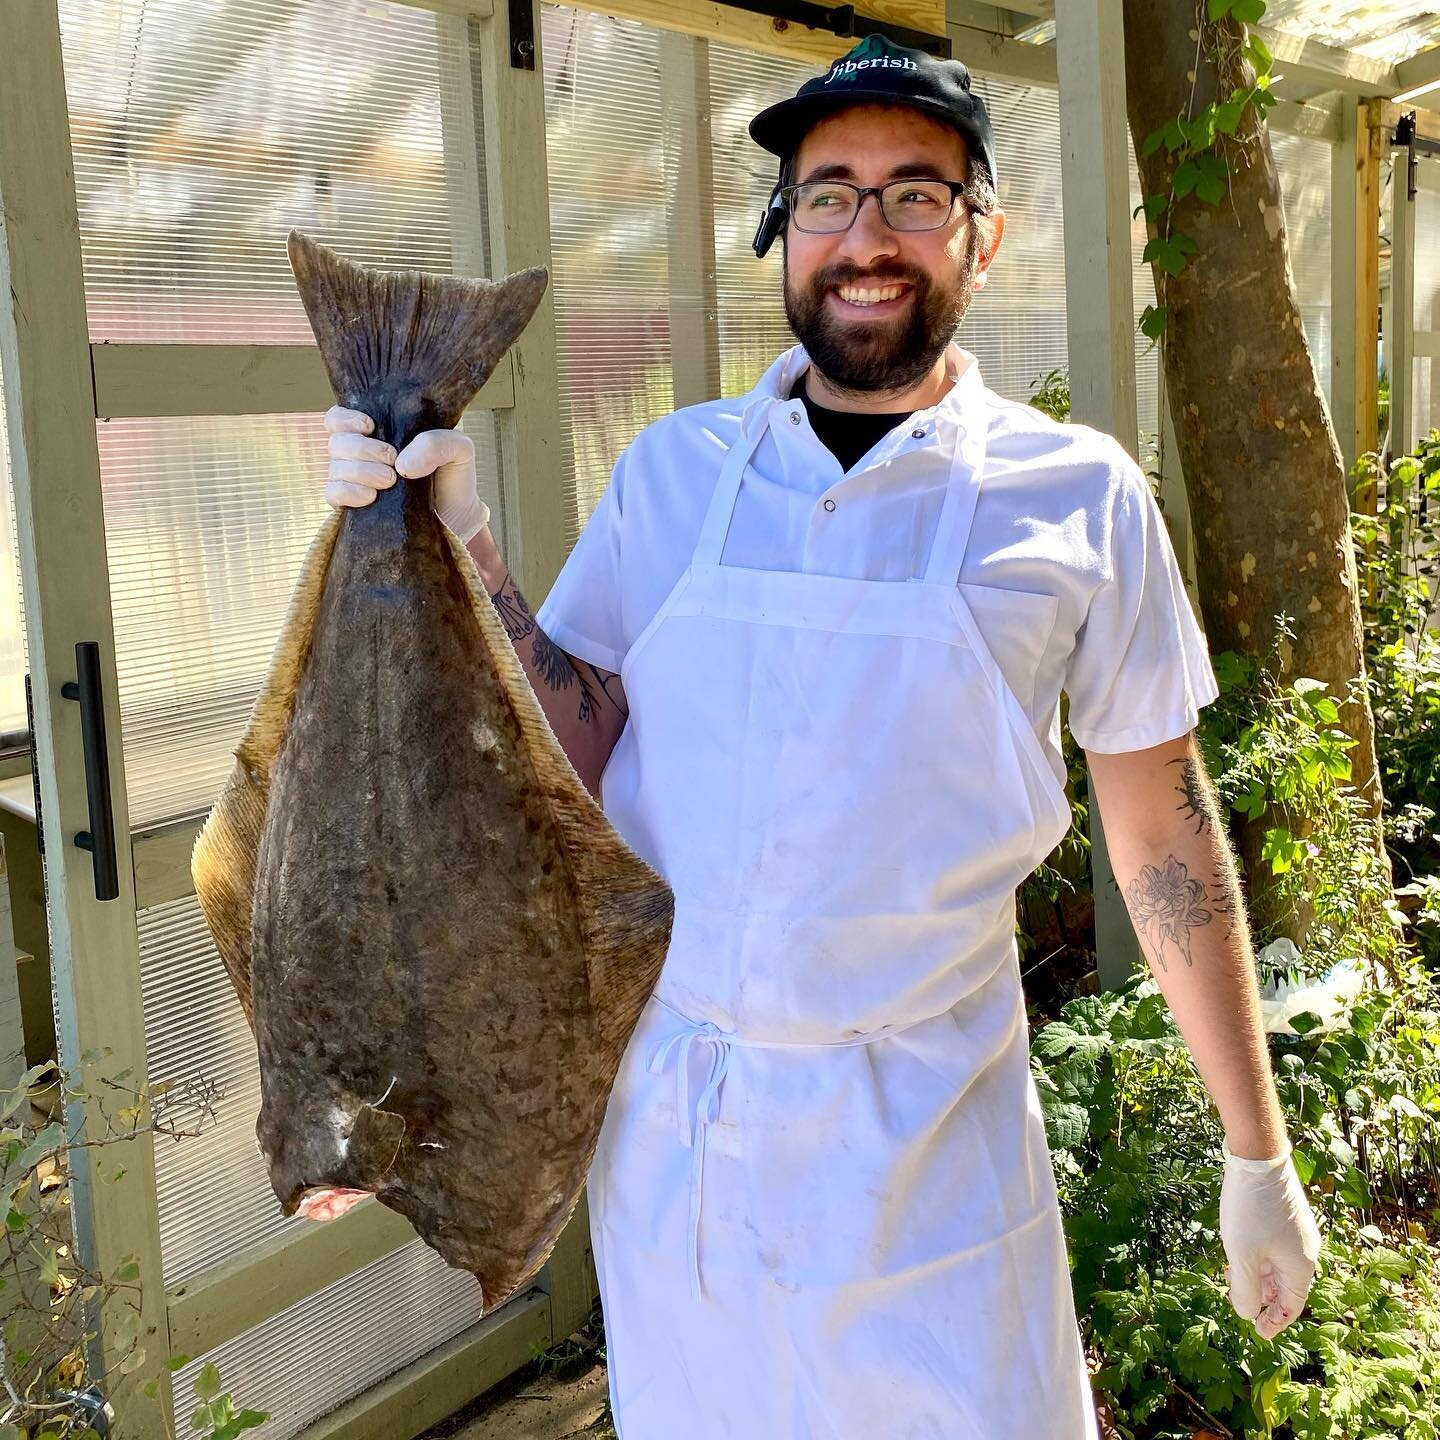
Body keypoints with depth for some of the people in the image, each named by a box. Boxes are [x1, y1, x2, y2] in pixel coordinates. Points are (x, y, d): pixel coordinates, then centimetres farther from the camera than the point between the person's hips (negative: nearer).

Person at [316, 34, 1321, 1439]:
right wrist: (452, 540, -11)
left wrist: (1259, 1157, 3)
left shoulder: (1077, 496, -5)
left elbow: (1163, 827, 0)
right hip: (662, 1111, 3)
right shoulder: (672, 468, 1)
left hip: (925, 1136, -2)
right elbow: (578, 753, 0)